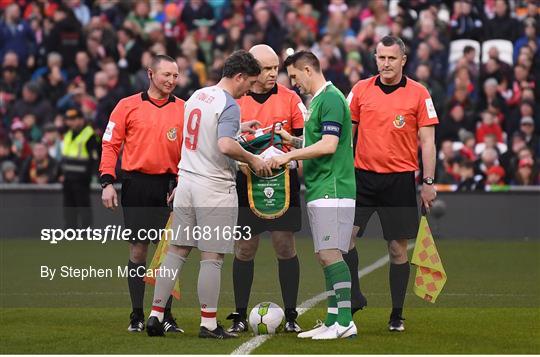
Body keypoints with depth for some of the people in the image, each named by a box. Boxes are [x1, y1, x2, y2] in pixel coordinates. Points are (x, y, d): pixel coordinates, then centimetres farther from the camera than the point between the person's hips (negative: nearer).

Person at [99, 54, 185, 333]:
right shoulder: (128, 106, 4)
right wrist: (107, 181, -5)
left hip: (169, 186, 1)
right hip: (136, 183, -1)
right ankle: (137, 315, 10)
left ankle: (166, 316, 8)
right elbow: (110, 144, 4)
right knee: (138, 249, 1)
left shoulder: (184, 109, 7)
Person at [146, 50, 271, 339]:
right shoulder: (229, 106, -14)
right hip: (215, 186, -7)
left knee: (177, 250, 11)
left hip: (187, 181, 8)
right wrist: (252, 160, -12)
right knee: (212, 257, -1)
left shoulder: (196, 96, 11)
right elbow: (225, 146, -27)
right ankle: (208, 324, 2)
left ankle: (156, 315, 9)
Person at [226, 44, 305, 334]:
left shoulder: (289, 98, 4)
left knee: (285, 246, -1)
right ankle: (240, 316, 8)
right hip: (246, 180, 0)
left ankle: (290, 316, 5)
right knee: (244, 248, 2)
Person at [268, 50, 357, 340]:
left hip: (331, 191, -10)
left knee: (330, 253, -13)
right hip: (319, 192, 10)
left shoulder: (331, 99, -12)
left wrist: (289, 156, -16)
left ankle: (345, 322, -14)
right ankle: (332, 321, 11)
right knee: (326, 256, 9)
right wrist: (291, 139, 13)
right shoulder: (317, 100, 19)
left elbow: (328, 145, -20)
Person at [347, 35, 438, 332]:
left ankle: (397, 315, 12)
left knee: (398, 249, 3)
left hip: (400, 180, -2)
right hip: (363, 176, 2)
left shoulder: (418, 94, 0)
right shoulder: (361, 90, 6)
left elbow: (427, 141, 0)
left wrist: (428, 182, -4)